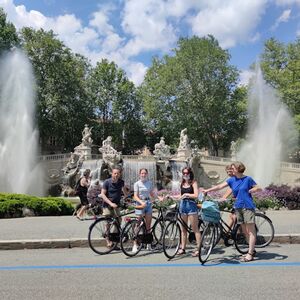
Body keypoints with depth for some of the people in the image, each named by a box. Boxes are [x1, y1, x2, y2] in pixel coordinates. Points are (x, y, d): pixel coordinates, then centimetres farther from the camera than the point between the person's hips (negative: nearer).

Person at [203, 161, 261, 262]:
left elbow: (258, 188, 3)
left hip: (248, 207, -5)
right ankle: (252, 250, 25)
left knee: (251, 231, -4)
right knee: (244, 231, 11)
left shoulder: (248, 179, -3)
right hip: (238, 207, 5)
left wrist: (248, 191, -12)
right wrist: (208, 190, -10)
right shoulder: (232, 180, 7)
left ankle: (250, 254, -3)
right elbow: (220, 186, -1)